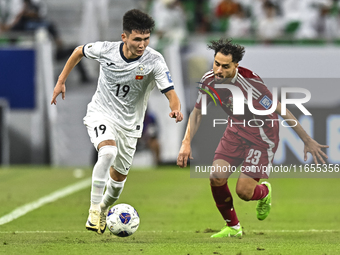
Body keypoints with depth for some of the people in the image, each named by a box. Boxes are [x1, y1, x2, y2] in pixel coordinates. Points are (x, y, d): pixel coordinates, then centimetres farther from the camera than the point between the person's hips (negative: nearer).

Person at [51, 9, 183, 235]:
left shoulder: (154, 61, -21)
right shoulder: (106, 50, -17)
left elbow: (171, 93, -26)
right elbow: (79, 51, 4)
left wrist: (176, 109, -48)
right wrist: (61, 81, 6)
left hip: (129, 123, 2)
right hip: (101, 114, -2)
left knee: (119, 177, 14)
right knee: (108, 152, -32)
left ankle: (104, 209, 46)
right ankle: (94, 209, -24)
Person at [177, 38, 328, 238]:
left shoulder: (249, 83, -32)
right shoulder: (210, 80, -13)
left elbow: (282, 111, -25)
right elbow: (197, 113, 4)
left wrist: (308, 141, -20)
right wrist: (186, 143, -8)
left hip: (262, 135, -5)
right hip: (236, 130, 6)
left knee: (244, 191, -11)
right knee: (217, 177, -12)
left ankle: (264, 193, 29)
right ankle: (233, 227, 10)